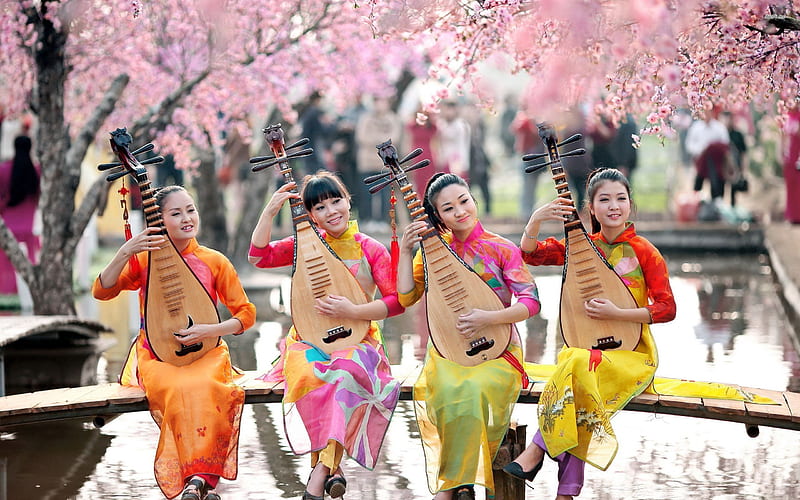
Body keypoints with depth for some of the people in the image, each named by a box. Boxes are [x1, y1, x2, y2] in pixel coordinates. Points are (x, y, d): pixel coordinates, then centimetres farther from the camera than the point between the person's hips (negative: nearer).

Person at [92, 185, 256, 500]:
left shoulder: (214, 261, 6)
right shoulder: (143, 259, 6)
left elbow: (246, 313, 7)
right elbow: (101, 292, -7)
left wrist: (210, 330, -12)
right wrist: (125, 252, -20)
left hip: (205, 353, 1)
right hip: (157, 356, 0)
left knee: (205, 386, -36)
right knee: (180, 388, -36)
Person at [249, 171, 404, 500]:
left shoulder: (371, 250, 2)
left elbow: (396, 300, -5)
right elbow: (259, 256, -2)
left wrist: (352, 311, -17)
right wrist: (269, 211, -9)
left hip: (356, 342, -2)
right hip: (308, 341, 2)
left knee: (346, 372, -37)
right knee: (309, 376, -34)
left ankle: (321, 471, -37)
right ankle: (332, 468, -28)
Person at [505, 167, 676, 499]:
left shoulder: (643, 251, -3)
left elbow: (667, 309, -7)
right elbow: (530, 254, -1)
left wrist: (616, 312, -18)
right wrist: (535, 221, -20)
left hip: (632, 356, -3)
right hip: (589, 349, 3)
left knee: (577, 363, -34)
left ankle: (537, 449, -23)